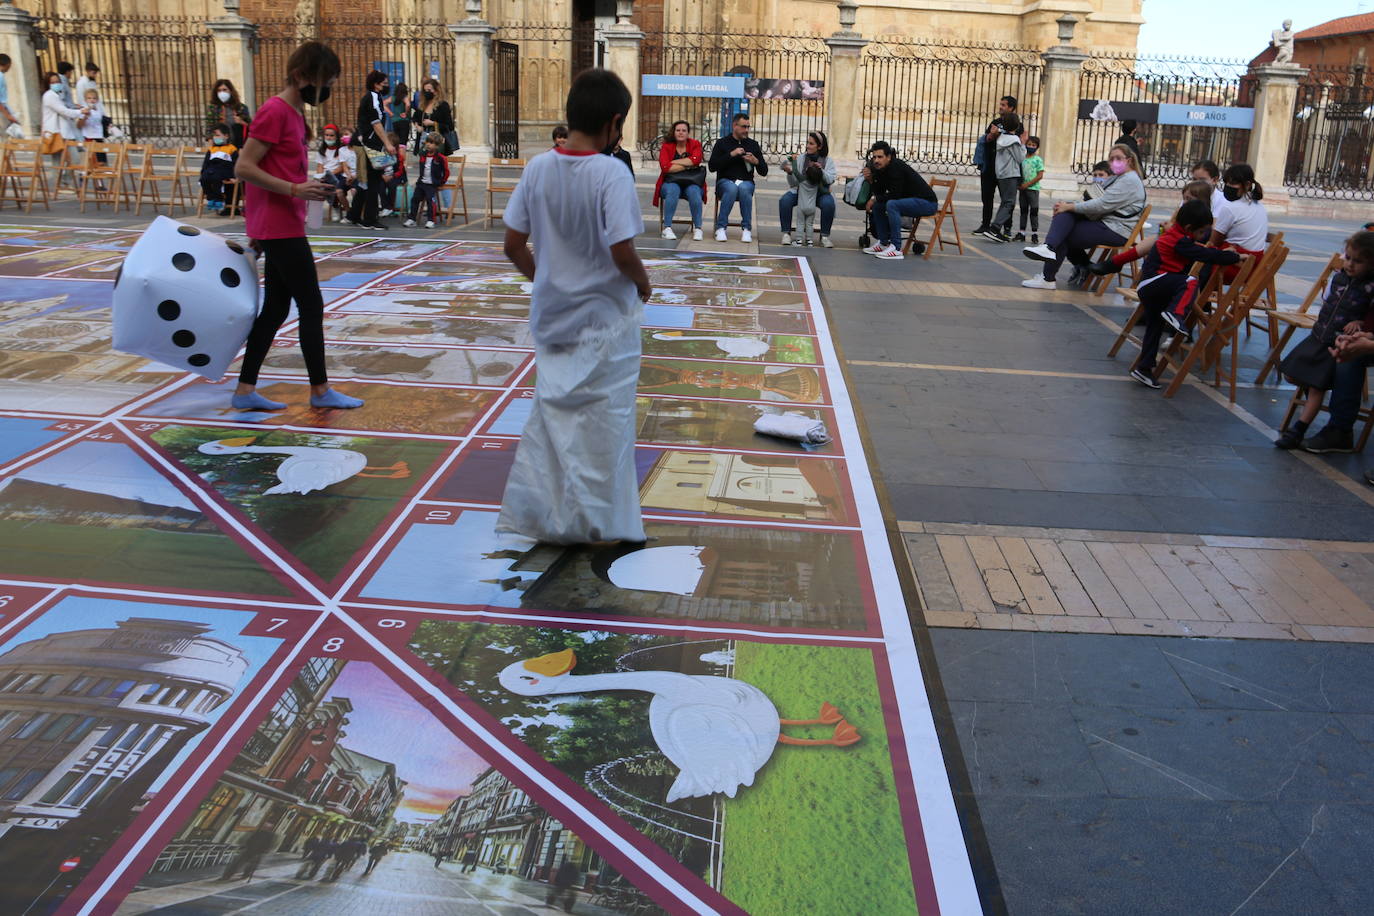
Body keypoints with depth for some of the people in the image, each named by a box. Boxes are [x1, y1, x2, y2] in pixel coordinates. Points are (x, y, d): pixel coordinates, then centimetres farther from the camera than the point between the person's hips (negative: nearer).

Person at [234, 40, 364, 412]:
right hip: (282, 228, -10)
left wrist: (312, 186, 12)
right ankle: (320, 391, 9)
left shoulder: (293, 112, 15)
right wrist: (295, 190, -22)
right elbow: (244, 168, -18)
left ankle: (245, 390, 16)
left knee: (276, 308, 11)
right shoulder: (275, 111, -14)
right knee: (312, 306, -2)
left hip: (279, 228, 10)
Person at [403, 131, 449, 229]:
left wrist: (441, 182, 0)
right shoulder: (423, 156, 10)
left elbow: (446, 172, -3)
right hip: (421, 183, 6)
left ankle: (430, 220, -11)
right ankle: (412, 219, 7)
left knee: (430, 200, -17)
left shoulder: (441, 158, -9)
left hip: (432, 185, -6)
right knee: (415, 198, 1)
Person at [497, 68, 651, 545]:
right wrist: (644, 284, -3)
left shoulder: (538, 167, -3)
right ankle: (599, 523, 18)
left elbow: (513, 245, 0)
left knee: (550, 411, 17)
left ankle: (534, 514, 24)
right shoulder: (612, 174, -18)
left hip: (553, 314, 5)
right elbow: (623, 253, -22)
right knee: (604, 420, 8)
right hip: (605, 318, -5)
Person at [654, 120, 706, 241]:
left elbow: (695, 160, -16)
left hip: (692, 182, 1)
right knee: (673, 190, -34)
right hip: (671, 182, -1)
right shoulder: (667, 146, 2)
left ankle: (697, 228, -26)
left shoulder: (695, 144, 6)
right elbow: (665, 167, -14)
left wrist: (673, 162, -13)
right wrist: (687, 165, -12)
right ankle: (667, 228, -34)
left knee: (694, 191, -32)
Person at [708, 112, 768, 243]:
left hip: (746, 182, 1)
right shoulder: (722, 143, 8)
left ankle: (747, 229, -31)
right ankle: (721, 228, -32)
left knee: (744, 188, -35)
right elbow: (712, 166, -6)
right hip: (725, 181, -1)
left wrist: (756, 161, -8)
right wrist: (731, 154, -11)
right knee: (732, 188, -37)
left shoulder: (753, 145, 15)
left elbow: (764, 172, 14)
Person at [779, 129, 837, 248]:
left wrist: (821, 170, -27)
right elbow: (793, 183, 0)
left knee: (828, 203, -32)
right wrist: (790, 172, -19)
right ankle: (786, 233, -13)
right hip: (801, 190, 1)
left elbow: (830, 180, -12)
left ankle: (825, 236, -18)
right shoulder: (801, 158, 3)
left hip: (820, 192, -1)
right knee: (784, 201, -26)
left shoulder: (828, 161, 3)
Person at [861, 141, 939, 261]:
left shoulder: (896, 167, -21)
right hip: (912, 201, 10)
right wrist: (871, 179, -6)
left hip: (927, 203, -10)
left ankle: (896, 249, -30)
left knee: (892, 204, -31)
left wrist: (874, 199, -12)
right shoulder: (881, 168, 6)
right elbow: (880, 192, 8)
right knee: (877, 205, 8)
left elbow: (894, 195, -25)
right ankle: (883, 243, 12)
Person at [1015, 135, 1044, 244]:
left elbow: (1040, 175, -9)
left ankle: (1035, 234, 1)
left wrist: (1027, 184, -15)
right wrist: (1019, 185, -3)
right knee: (1023, 210, 9)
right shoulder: (1022, 159, 9)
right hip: (1022, 188, 5)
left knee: (1034, 211, -3)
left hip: (1033, 188, -5)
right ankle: (1022, 233, 14)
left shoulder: (1038, 159, -4)